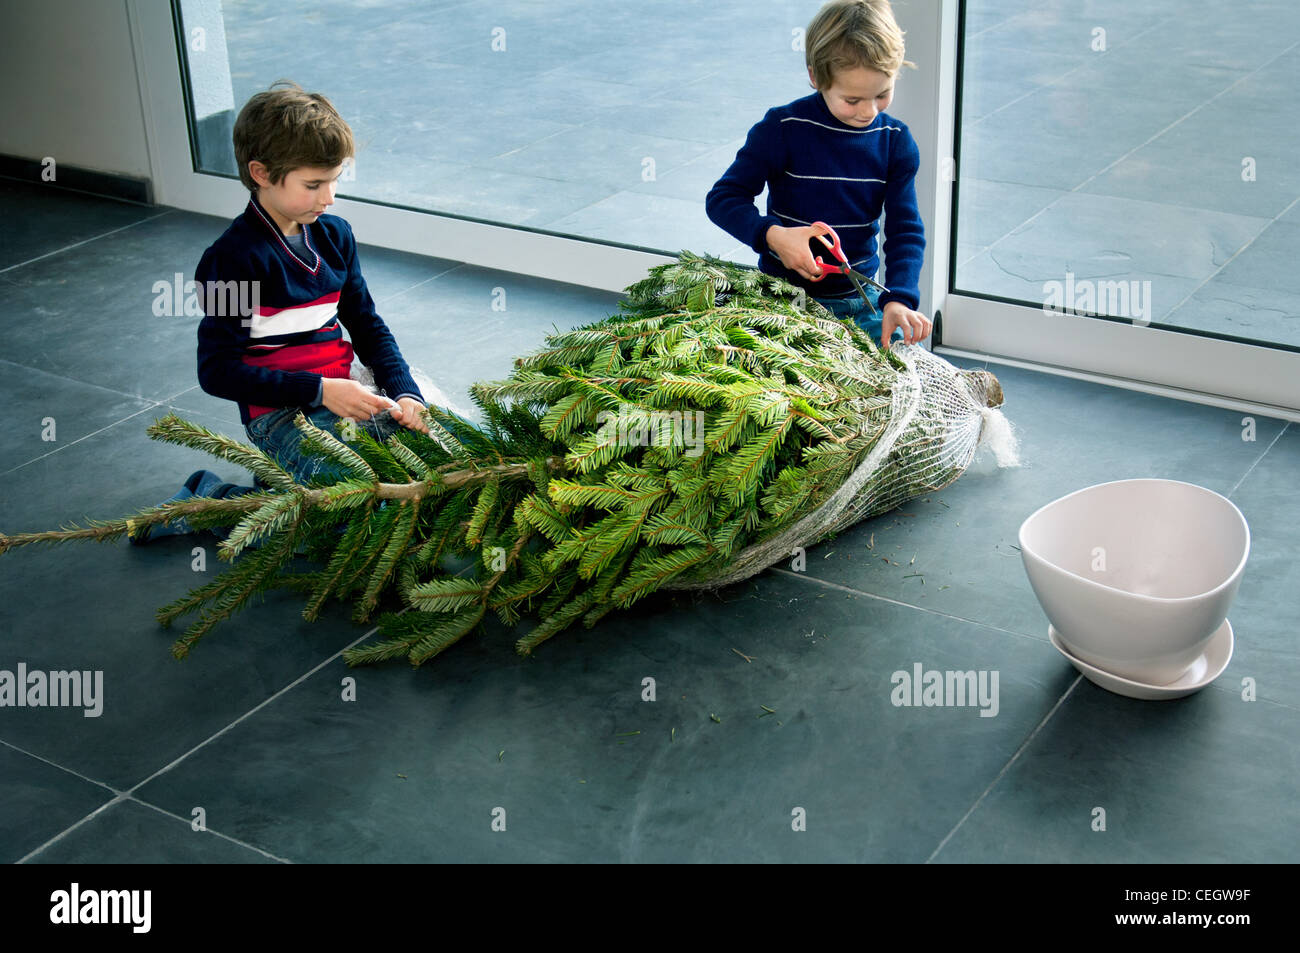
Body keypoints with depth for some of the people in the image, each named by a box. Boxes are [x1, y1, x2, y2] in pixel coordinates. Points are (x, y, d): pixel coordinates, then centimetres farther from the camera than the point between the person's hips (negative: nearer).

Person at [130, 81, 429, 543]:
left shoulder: (334, 235, 8)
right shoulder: (233, 258, -14)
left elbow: (367, 324, 15)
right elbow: (218, 371, -15)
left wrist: (404, 393, -2)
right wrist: (319, 390, -20)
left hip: (340, 396, 8)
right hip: (279, 414, -7)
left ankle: (298, 473, 12)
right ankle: (209, 500, -5)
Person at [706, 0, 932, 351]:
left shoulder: (895, 141, 0)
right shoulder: (784, 128, -10)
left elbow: (905, 229, 0)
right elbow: (722, 199, -8)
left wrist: (899, 299, -18)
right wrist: (772, 235, -27)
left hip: (860, 298, 4)